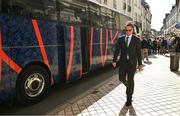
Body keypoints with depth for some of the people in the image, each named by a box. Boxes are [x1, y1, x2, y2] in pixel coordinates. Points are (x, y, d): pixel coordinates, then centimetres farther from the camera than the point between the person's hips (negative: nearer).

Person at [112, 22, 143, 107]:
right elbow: (117, 51, 1)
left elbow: (138, 52, 1)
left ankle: (129, 99, 13)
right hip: (123, 62, 2)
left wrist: (140, 64, -1)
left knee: (130, 80, -1)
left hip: (132, 62, -2)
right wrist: (114, 60, -10)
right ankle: (129, 87, 37)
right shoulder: (120, 39, 5)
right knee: (121, 78, 2)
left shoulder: (136, 40, 0)